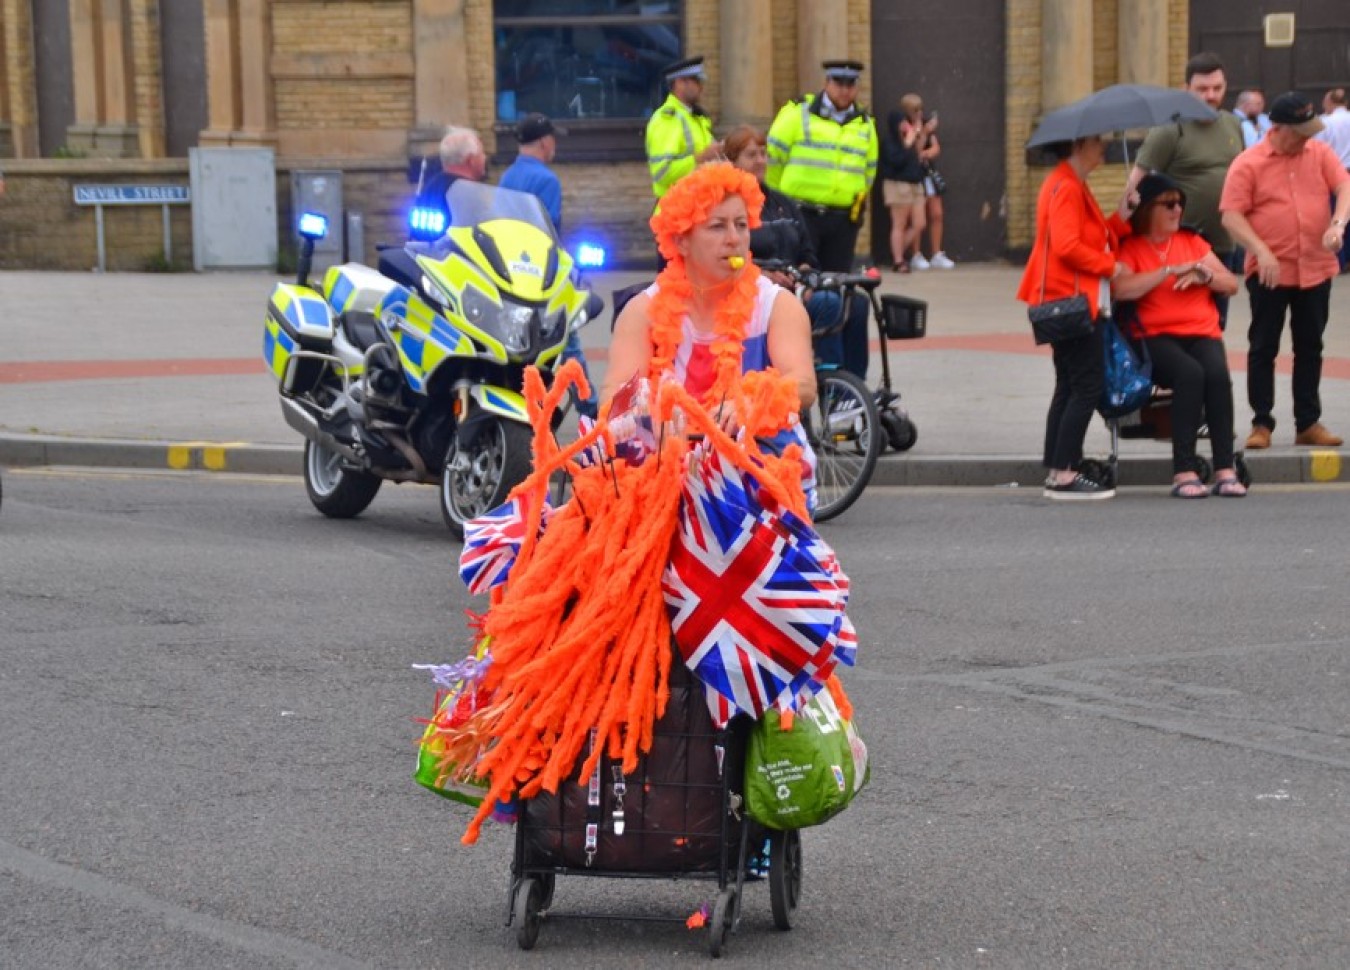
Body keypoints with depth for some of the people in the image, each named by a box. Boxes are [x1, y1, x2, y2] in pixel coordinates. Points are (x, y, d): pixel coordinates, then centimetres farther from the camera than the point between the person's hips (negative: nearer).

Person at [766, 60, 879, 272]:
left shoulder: (865, 125, 15)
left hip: (844, 221, 4)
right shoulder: (799, 114, -1)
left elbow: (869, 170, 24)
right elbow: (773, 155, 2)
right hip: (801, 215, -4)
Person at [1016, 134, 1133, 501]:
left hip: (1075, 302, 11)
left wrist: (1122, 217, 2)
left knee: (1069, 386, 11)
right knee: (1088, 385, -10)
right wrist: (1110, 266, -15)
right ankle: (1063, 474, -10)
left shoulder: (1072, 186, 19)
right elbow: (1067, 246, -24)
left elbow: (1095, 237, 15)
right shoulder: (1066, 188, -15)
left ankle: (1057, 471, 13)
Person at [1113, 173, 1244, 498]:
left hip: (1202, 334, 4)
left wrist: (1205, 275, -3)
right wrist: (1172, 270, -12)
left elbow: (1232, 285, 18)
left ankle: (1225, 469, -32)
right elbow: (1122, 289, -14)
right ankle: (1184, 471, -35)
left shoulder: (1192, 242, 21)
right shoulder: (1129, 247, 7)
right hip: (1156, 337, -4)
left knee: (1218, 374, -30)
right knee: (1190, 373, -35)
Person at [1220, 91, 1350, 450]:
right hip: (1269, 273, -3)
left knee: (1310, 348, 9)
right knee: (1263, 348, 2)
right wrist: (1261, 251, -19)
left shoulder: (1320, 154, 6)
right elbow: (1231, 215, -8)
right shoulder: (1248, 163, -4)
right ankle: (1261, 423, 8)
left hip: (1316, 270, 3)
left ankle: (1308, 423, 16)